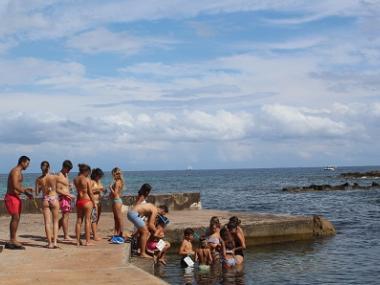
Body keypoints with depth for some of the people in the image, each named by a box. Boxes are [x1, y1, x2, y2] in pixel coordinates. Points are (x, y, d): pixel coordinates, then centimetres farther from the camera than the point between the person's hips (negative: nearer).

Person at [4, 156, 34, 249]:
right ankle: (13, 240, -9)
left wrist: (26, 189, 12)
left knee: (16, 219, 10)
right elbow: (15, 186, -23)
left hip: (16, 197, 10)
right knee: (15, 218, -11)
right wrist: (26, 193, -18)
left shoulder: (18, 172, 18)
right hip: (11, 197, -10)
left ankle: (12, 241, 13)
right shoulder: (15, 171, -14)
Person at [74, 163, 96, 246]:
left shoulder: (75, 179, 3)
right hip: (87, 201, -5)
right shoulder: (87, 180, -12)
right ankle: (87, 241, 2)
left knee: (79, 221, 10)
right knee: (87, 221, 0)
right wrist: (94, 202, 1)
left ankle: (78, 241, 14)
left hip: (78, 201, 5)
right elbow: (90, 193, -10)